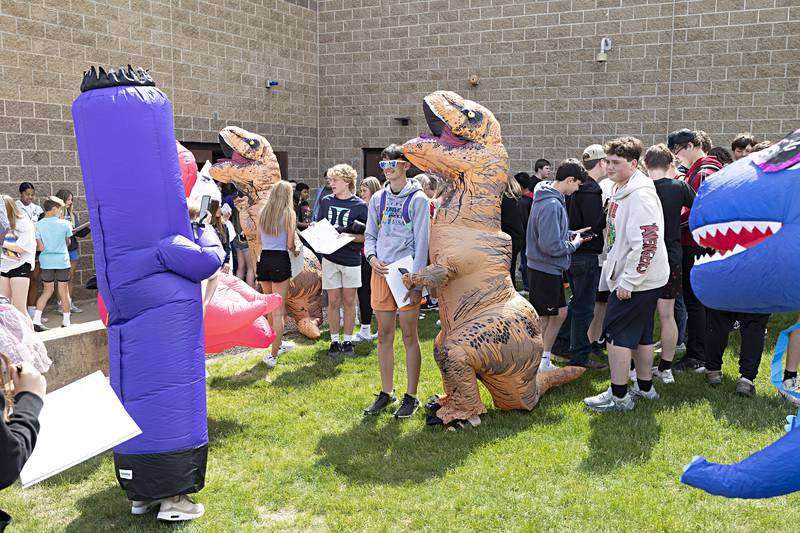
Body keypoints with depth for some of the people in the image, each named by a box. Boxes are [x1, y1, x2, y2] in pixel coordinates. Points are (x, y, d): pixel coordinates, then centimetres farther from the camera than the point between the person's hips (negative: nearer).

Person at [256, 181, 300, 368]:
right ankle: (273, 355, -2)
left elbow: (259, 240, 11)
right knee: (278, 311, -1)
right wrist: (295, 251, 13)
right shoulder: (289, 214, -6)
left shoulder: (262, 213, 7)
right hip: (280, 261, -5)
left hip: (264, 260, 5)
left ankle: (276, 344, 35)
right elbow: (290, 244, -7)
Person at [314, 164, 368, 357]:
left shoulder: (360, 205, -4)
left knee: (349, 301, 6)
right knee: (333, 301, 5)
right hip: (330, 258, 2)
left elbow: (366, 236, -4)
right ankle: (334, 341, 14)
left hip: (351, 259, -2)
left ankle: (348, 341, 16)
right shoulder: (326, 201, 6)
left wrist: (350, 236, -20)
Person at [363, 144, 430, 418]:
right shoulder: (378, 199, 12)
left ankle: (411, 396, 9)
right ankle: (386, 393, 21)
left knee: (409, 336, 0)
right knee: (384, 336, 10)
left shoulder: (418, 199, -4)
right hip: (380, 272, 5)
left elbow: (421, 241, -7)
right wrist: (371, 257, -3)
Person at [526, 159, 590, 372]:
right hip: (544, 270, -10)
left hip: (551, 269, 10)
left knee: (560, 312, 18)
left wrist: (571, 234, 7)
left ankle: (544, 362, 28)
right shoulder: (551, 205, -24)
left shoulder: (553, 199, 8)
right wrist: (575, 243, -11)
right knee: (542, 320, 2)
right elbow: (551, 246, -26)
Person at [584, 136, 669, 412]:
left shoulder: (641, 195, -20)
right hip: (628, 278, 10)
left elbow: (648, 243, -27)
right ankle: (644, 387, 29)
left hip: (636, 280, -10)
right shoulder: (620, 190, 12)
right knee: (640, 334, 17)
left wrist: (627, 282, -23)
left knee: (617, 333, -4)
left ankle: (619, 396, 3)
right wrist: (614, 271, 20)